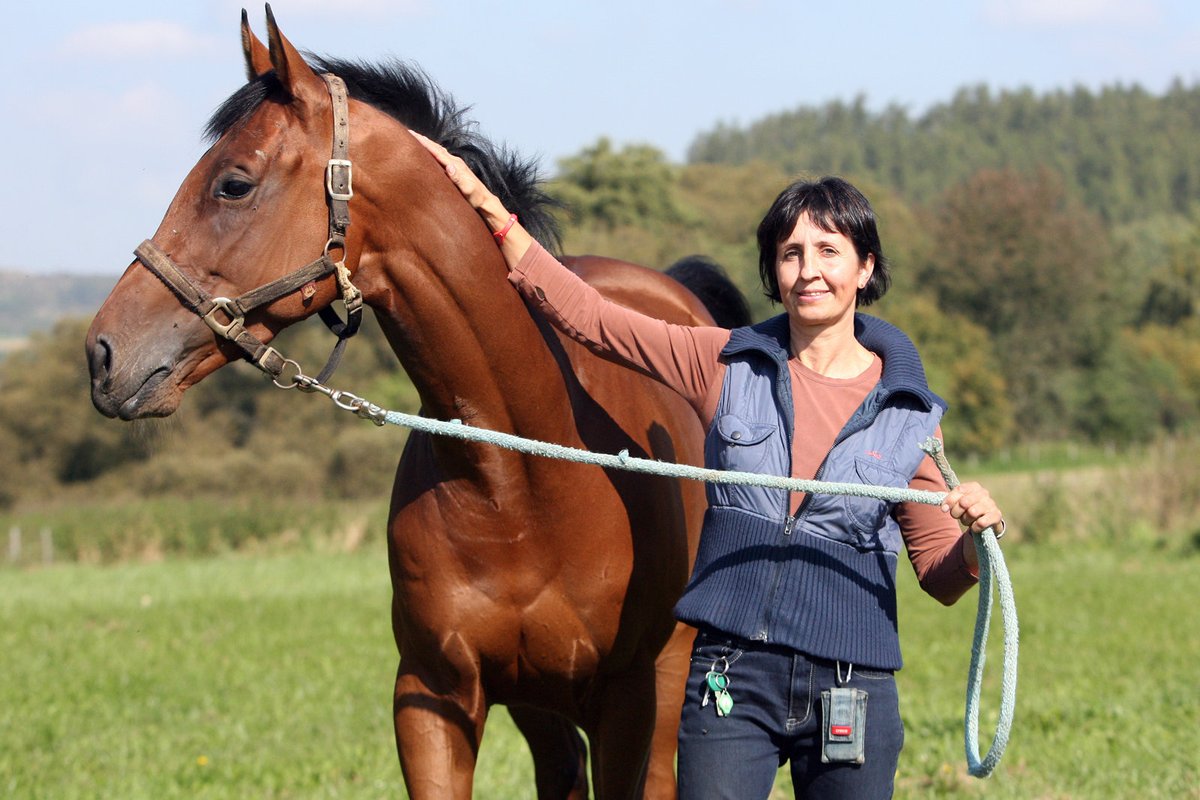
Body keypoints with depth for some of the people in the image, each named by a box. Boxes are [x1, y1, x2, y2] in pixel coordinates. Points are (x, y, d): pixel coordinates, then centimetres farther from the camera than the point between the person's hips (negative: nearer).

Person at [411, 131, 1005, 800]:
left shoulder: (909, 414, 4)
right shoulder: (728, 365, 6)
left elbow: (941, 578, 8)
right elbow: (584, 315, 10)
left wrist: (976, 536, -15)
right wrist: (486, 208, 7)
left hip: (850, 689, 0)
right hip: (731, 677, 0)